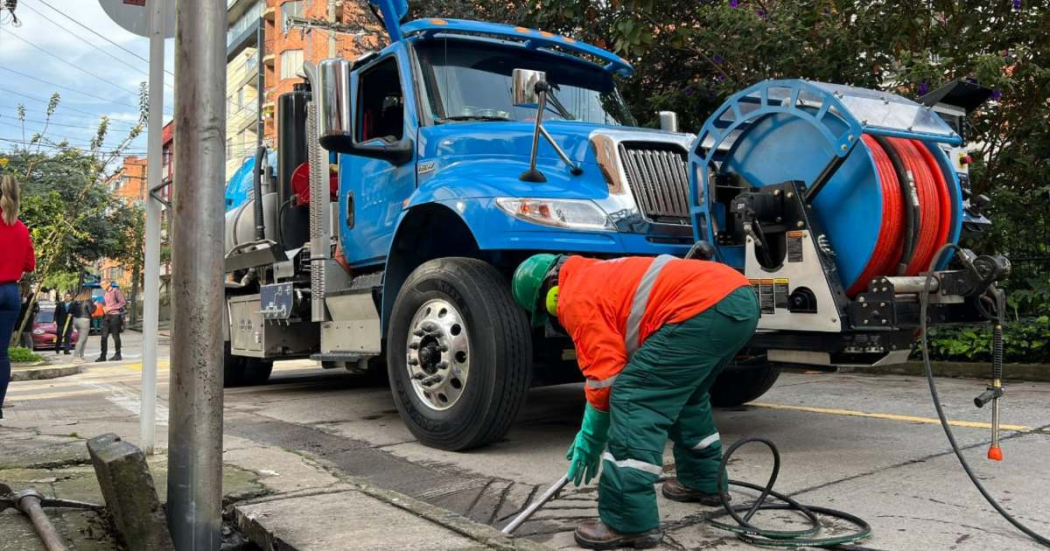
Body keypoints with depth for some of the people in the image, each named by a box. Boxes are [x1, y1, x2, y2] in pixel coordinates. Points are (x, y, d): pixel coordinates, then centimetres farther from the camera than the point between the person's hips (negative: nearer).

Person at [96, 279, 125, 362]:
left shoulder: (116, 291, -6)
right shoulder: (106, 293, 16)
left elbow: (123, 302, -13)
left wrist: (111, 308, -14)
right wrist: (104, 307, 6)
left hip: (115, 316, -7)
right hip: (106, 316, 7)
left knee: (115, 336, 0)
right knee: (104, 336, 1)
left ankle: (117, 355, 9)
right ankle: (103, 356, 4)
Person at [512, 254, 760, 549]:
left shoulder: (574, 297, 1)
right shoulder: (599, 276, 31)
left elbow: (604, 373, -2)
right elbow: (621, 362, 35)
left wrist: (590, 438, 11)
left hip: (703, 308, -11)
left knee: (633, 401, -8)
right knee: (685, 393, 30)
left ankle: (630, 523, -5)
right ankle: (703, 481, 43)